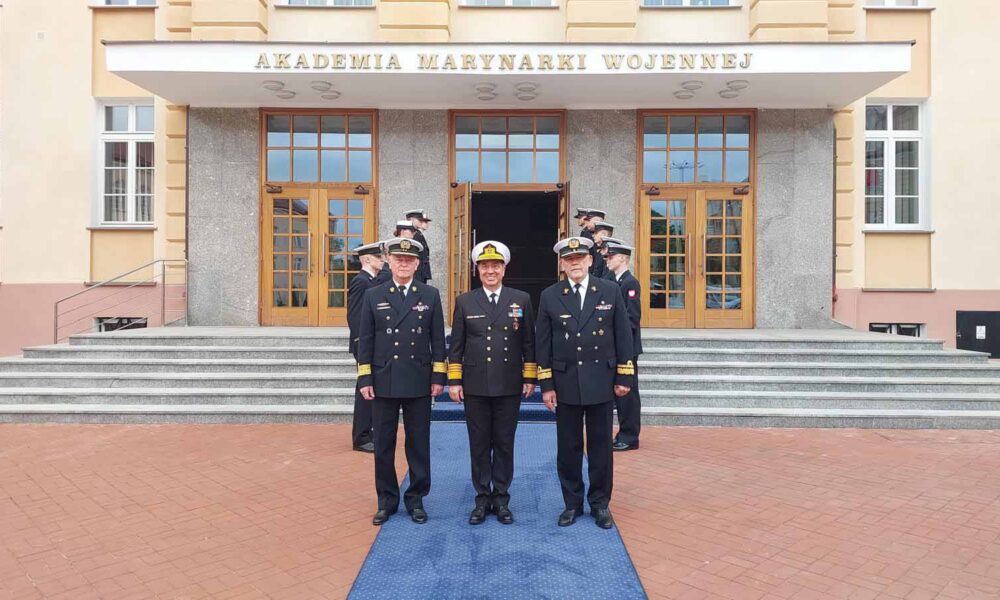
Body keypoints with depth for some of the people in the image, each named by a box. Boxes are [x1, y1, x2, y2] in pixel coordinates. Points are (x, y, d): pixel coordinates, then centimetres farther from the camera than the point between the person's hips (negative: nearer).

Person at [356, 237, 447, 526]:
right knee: (383, 445, 9)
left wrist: (438, 377, -2)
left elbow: (438, 340, 3)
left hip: (418, 383, 0)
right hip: (383, 382, 1)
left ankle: (416, 499, 23)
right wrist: (365, 379, -2)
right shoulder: (373, 296, 4)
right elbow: (365, 340, 3)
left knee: (418, 443, 8)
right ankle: (387, 500, 24)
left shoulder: (430, 295, 4)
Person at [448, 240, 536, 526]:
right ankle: (482, 498, 21)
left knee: (504, 444, 8)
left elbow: (529, 343, 5)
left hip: (509, 386, 0)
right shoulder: (464, 302, 4)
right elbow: (456, 346, 4)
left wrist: (530, 378, 2)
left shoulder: (522, 299, 3)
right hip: (475, 387, 0)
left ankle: (501, 498, 21)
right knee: (479, 445, 8)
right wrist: (454, 381, 0)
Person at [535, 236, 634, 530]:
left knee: (600, 446, 9)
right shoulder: (549, 296, 1)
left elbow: (623, 336, 2)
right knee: (568, 447, 9)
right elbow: (542, 343, 1)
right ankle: (572, 503, 24)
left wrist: (624, 377, -2)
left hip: (602, 381, 0)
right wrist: (546, 385, -2)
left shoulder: (611, 291, 1)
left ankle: (600, 503, 24)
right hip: (565, 383, 0)